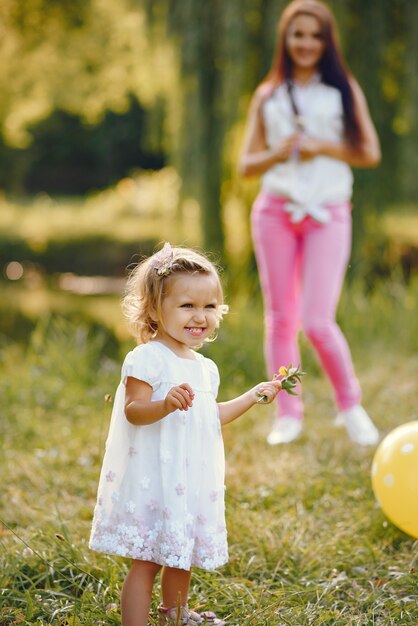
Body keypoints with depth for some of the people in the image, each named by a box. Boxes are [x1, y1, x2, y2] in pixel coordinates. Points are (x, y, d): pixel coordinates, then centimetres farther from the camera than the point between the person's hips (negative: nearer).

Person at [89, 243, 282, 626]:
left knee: (182, 555, 22)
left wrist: (252, 397, 23)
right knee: (146, 561, -7)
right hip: (153, 480, -8)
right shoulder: (147, 358, -13)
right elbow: (133, 410, -22)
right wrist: (165, 404, -40)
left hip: (194, 481, 8)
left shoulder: (205, 367, 13)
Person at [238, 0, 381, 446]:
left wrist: (323, 148, -9)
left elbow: (370, 154, 4)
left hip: (328, 215, -2)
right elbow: (246, 165, 10)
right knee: (280, 317, 4)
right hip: (275, 212, 2)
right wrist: (278, 154, -9)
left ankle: (350, 405, 11)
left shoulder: (344, 90, 7)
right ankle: (288, 415, 14)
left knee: (318, 321, -11)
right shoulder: (267, 95, 11)